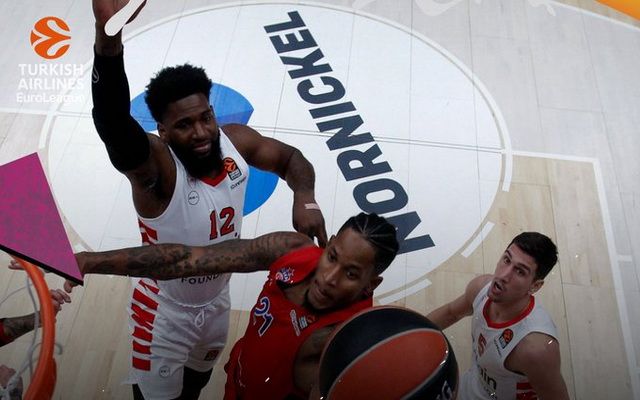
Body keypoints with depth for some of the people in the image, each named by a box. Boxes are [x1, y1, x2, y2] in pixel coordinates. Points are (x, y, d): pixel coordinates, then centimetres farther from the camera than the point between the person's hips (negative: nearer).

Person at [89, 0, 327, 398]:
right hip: (165, 312, -5)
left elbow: (290, 158, 0)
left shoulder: (235, 141, -17)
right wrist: (108, 36, -74)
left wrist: (305, 198, -23)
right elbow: (113, 123, -55)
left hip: (218, 301, 5)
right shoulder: (157, 165, -34)